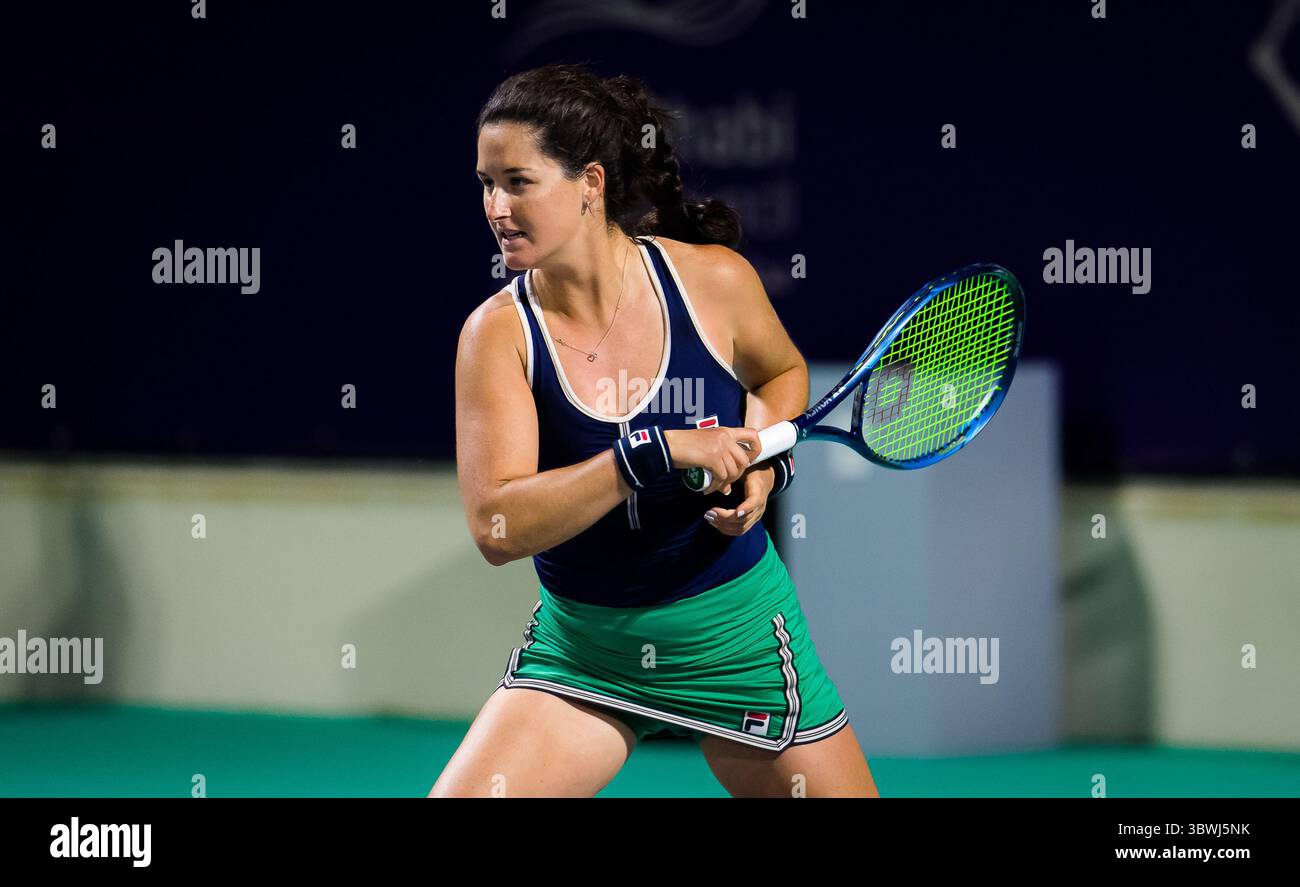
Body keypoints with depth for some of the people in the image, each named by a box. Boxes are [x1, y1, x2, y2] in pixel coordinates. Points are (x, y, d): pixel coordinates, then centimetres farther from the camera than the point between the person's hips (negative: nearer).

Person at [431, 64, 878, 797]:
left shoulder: (713, 281, -10)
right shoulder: (499, 332, -13)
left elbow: (780, 371, 14)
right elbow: (496, 526, -25)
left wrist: (762, 462, -8)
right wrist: (661, 452, -32)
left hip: (735, 637, 0)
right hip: (580, 648, 0)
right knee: (459, 798, -15)